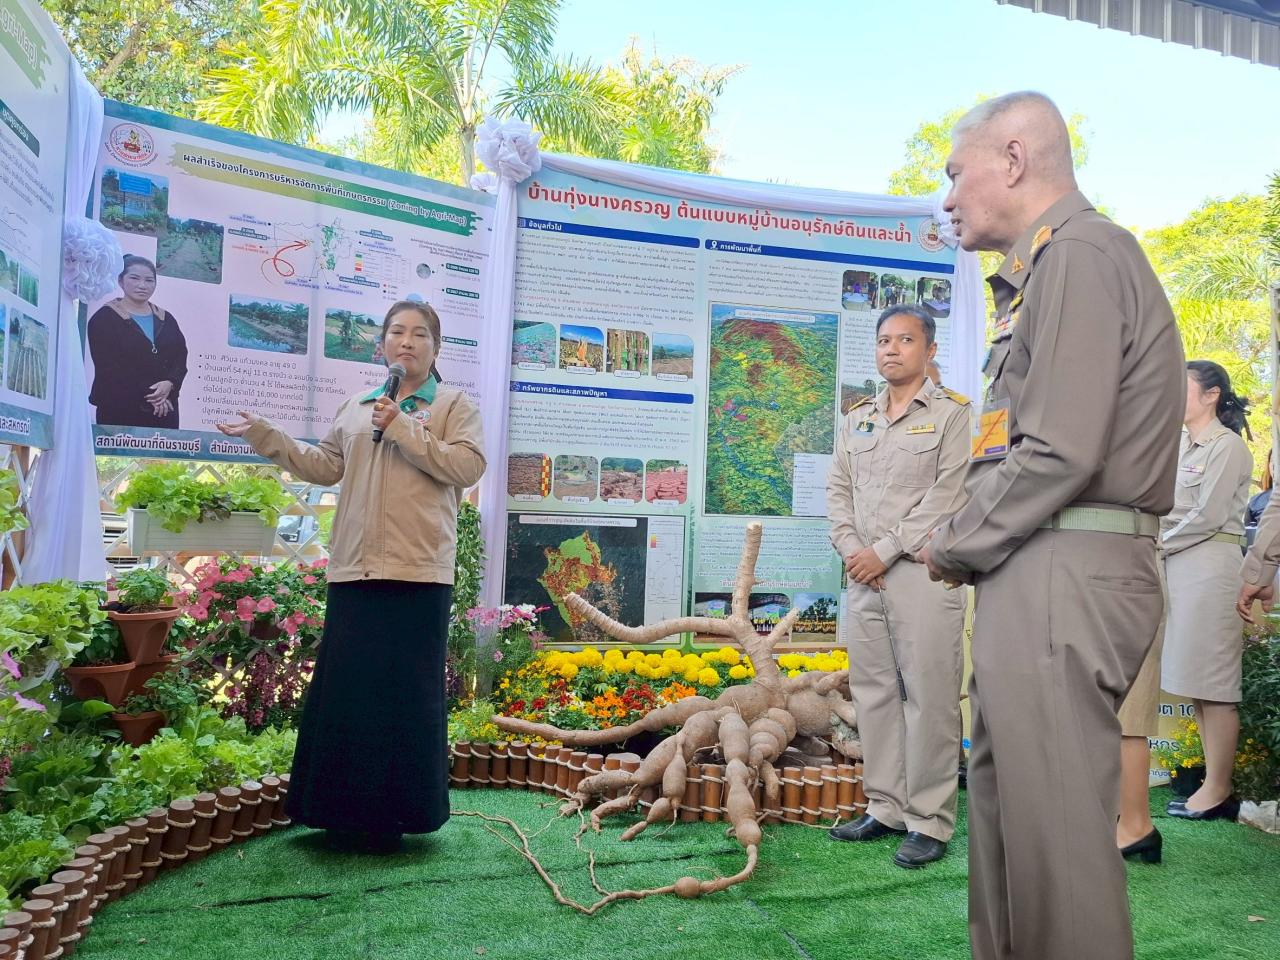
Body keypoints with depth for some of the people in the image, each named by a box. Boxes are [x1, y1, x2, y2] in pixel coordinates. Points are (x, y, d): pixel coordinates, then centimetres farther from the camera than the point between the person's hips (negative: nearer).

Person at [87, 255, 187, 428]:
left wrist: (170, 384, -12)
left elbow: (181, 357, 9)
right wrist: (146, 396, -16)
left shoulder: (166, 319, 17)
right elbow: (108, 367, -8)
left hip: (164, 410, 4)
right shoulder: (104, 318, 1)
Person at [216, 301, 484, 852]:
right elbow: (325, 467, 18)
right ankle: (347, 810, 20)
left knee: (406, 693, 1)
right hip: (355, 569, 5)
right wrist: (265, 435, 14)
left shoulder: (455, 405, 5)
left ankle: (393, 814, 13)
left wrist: (403, 429, -12)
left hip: (418, 573, -4)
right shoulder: (357, 408, 19)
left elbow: (467, 466, -9)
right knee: (346, 688, 7)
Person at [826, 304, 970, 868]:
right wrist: (850, 549, -3)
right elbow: (838, 489, 14)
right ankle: (885, 808, 21)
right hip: (863, 574, 6)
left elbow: (947, 495, -9)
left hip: (921, 570, -5)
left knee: (928, 695, -2)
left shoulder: (952, 414, 0)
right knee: (872, 691, 9)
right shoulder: (856, 420, 18)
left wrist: (886, 552, -13)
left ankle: (930, 822, 8)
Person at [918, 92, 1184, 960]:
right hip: (1040, 572, 10)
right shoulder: (1048, 268, 22)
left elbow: (1060, 451, -18)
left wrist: (956, 547, -7)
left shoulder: (1079, 254, -9)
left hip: (1063, 576, -10)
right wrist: (971, 544, 9)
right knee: (1003, 799, 16)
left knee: (1054, 824, -5)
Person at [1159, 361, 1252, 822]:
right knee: (1195, 684, 10)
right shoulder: (1180, 446, 17)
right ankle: (1214, 781, 17)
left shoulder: (1227, 446, -6)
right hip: (1177, 568, 8)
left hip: (1209, 567, -8)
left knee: (1212, 685, -3)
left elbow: (1208, 517, -12)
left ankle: (1218, 791, 5)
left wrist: (1159, 547, -5)